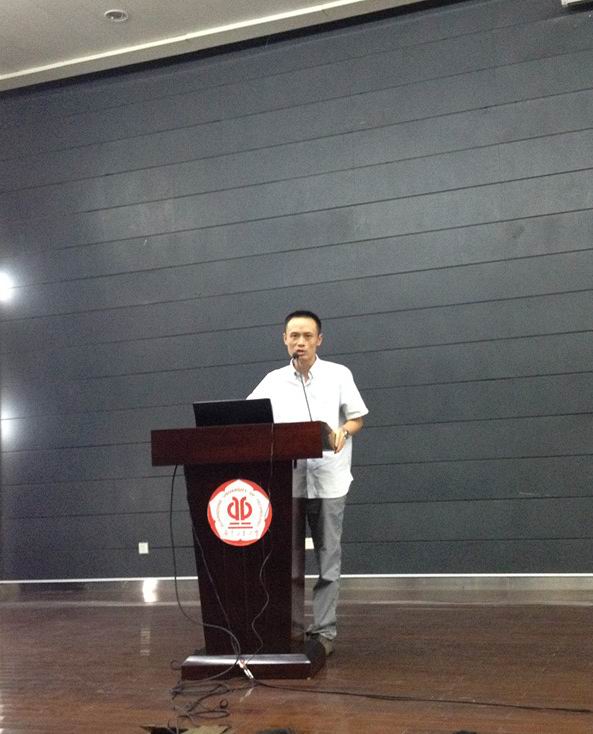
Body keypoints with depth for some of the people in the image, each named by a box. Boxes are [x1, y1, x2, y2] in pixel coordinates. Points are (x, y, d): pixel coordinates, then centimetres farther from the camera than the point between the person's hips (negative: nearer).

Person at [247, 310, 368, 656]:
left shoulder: (339, 374, 3)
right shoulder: (273, 381, 9)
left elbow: (358, 418, 7)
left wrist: (343, 432, -15)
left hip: (329, 478, -2)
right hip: (287, 479, 2)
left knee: (328, 559, 2)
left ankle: (324, 630, 8)